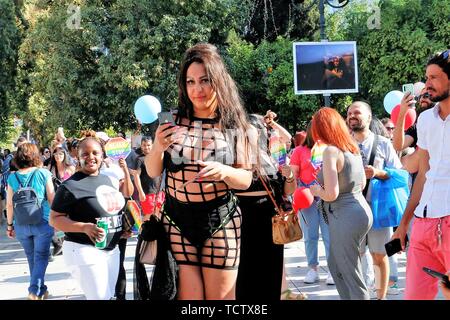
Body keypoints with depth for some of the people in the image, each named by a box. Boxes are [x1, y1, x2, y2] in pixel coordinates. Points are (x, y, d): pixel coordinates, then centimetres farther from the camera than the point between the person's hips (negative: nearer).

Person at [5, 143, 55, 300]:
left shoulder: (12, 177, -1)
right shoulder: (43, 173, -7)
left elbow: (9, 204, 1)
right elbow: (52, 199, -3)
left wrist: (10, 225, 11)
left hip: (21, 224, 3)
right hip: (42, 222, -3)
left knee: (32, 258, 17)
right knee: (41, 257, 3)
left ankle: (40, 289, 27)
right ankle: (35, 290, -11)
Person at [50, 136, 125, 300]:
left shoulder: (107, 179, 9)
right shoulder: (71, 186, -13)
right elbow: (55, 219, -13)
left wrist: (124, 225, 7)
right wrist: (85, 227, -26)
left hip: (112, 249, 8)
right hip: (85, 250, -8)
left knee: (110, 296, 16)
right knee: (100, 297, -9)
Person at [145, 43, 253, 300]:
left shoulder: (233, 125, -1)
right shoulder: (172, 121, 1)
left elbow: (246, 180, 1)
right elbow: (153, 172, 7)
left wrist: (223, 171, -20)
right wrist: (158, 148, -15)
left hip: (220, 221, 0)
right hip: (178, 220, 1)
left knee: (220, 296, 6)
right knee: (187, 296, 2)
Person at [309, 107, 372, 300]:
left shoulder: (331, 151, -16)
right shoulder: (352, 148, 8)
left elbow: (331, 194, -20)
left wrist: (316, 190, 0)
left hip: (345, 217, -9)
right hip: (360, 210, 9)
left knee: (351, 274, 1)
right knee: (335, 265, 22)